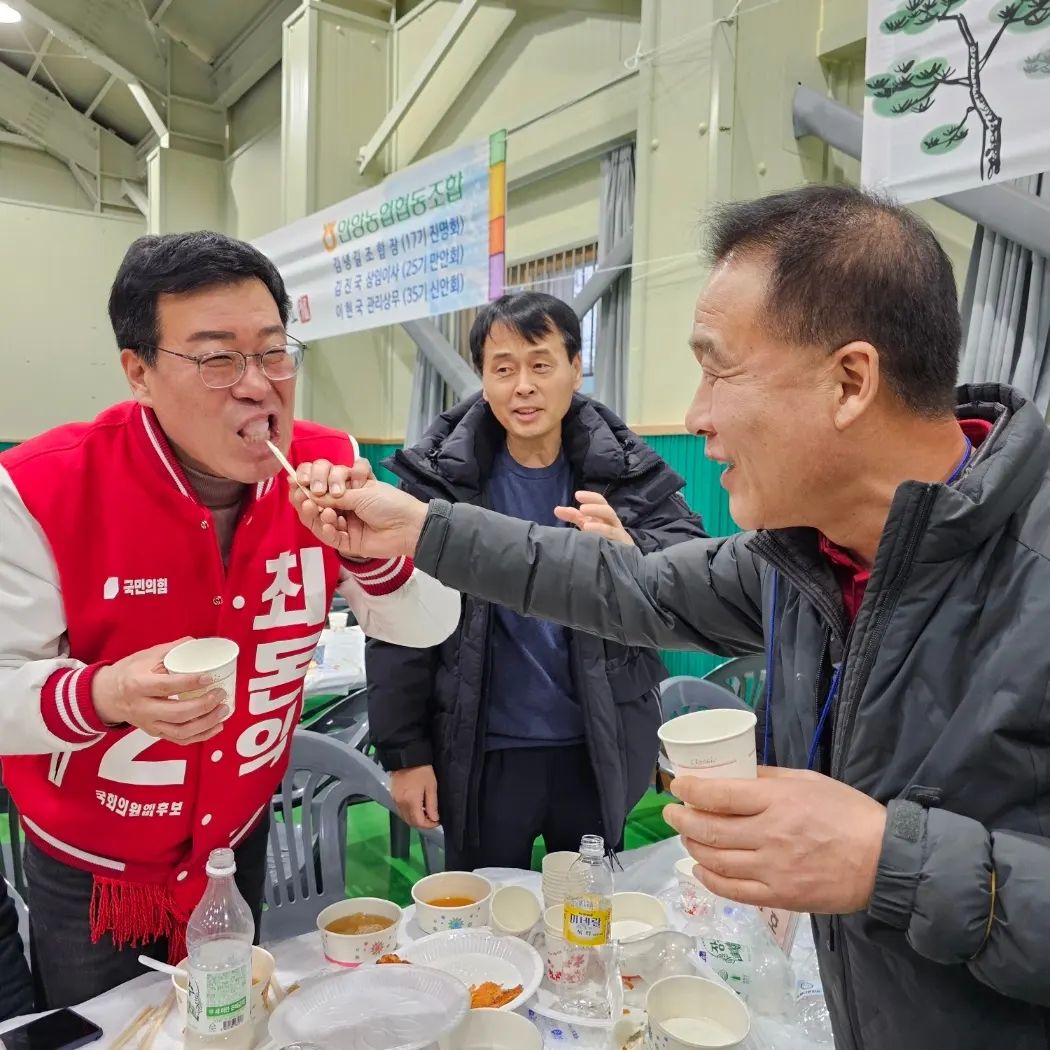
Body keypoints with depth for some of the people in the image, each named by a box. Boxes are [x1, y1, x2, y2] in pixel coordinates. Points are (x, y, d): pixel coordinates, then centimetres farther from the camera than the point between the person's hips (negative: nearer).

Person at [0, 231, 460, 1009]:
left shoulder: (327, 469, -15)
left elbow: (429, 627, -13)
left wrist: (371, 549, -32)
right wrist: (105, 694, -39)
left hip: (239, 840, 3)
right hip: (88, 864, -2)